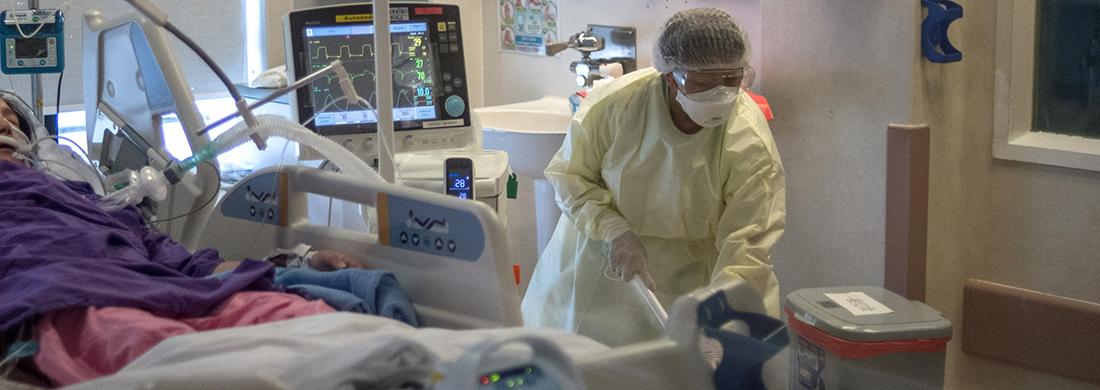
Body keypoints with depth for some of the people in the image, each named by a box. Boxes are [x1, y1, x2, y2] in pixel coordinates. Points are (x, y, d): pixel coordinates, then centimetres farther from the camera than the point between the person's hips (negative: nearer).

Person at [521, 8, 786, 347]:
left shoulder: (752, 144, -25)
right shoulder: (615, 103, -23)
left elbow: (748, 245, -26)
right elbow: (569, 175, -8)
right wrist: (616, 233, -23)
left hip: (688, 272, 0)